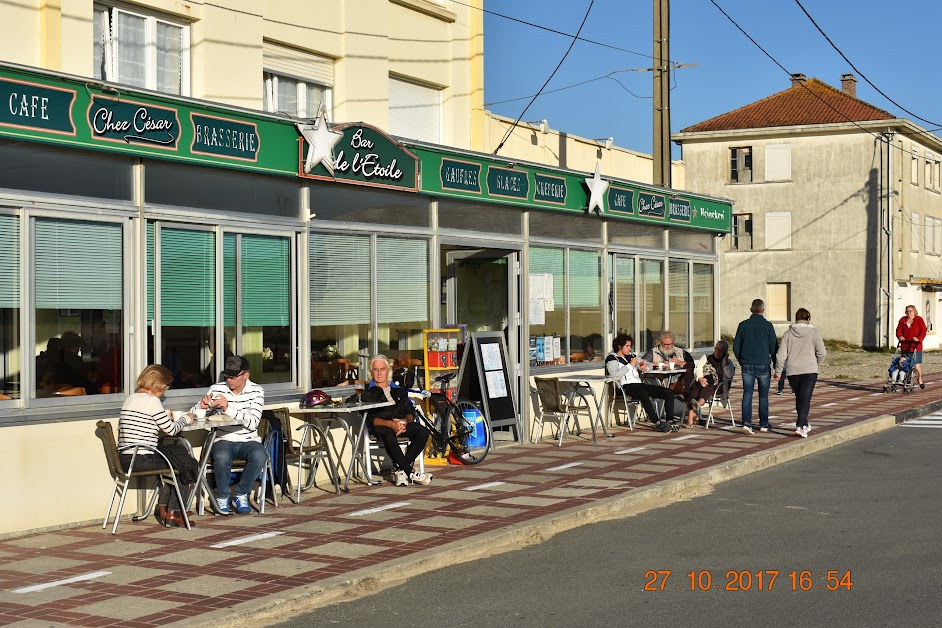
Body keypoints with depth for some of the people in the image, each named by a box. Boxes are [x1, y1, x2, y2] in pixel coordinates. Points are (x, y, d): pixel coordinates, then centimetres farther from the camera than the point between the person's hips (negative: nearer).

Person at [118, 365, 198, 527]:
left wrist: (164, 417, 23)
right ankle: (173, 514, 13)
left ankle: (163, 508, 29)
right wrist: (185, 419, 9)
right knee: (188, 464, 10)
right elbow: (171, 430, -8)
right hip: (142, 460, -9)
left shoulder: (129, 398, 14)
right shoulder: (152, 401, -13)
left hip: (124, 460, 9)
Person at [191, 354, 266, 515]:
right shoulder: (216, 389, 3)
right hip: (224, 440, 0)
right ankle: (222, 497, -12)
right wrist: (202, 406, -19)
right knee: (222, 456, -35)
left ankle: (240, 494, -10)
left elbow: (253, 423, -15)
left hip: (249, 441, 0)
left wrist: (229, 408, -27)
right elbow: (193, 414, 5)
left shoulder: (256, 391, -1)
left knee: (259, 455, -33)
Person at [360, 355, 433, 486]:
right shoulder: (368, 393, 13)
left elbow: (410, 411, 16)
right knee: (388, 434, -41)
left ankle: (400, 470, -26)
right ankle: (411, 473, -34)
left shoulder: (399, 390, 27)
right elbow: (369, 418, -3)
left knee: (422, 431, -27)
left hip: (402, 425, 4)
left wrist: (406, 421, -10)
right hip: (380, 426, -4)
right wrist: (390, 424, -21)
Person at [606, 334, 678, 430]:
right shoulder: (612, 358, 4)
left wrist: (642, 368, 8)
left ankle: (669, 421, -18)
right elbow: (614, 375, -16)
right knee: (643, 393, -42)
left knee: (669, 392, -7)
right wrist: (630, 365, -10)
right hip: (626, 386, -8)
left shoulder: (631, 355, 25)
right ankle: (657, 423, -43)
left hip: (639, 383, 8)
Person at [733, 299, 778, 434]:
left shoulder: (743, 325, 2)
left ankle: (746, 423, -12)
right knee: (763, 395, 9)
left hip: (747, 366, 2)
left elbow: (736, 347, 6)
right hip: (763, 365, -2)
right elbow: (774, 347, -4)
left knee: (747, 394, 2)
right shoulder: (767, 326, -5)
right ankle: (763, 425, 15)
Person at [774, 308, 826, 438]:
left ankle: (804, 424, 30)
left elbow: (781, 354, 0)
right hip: (809, 370, -2)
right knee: (805, 398, -5)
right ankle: (800, 426, -19)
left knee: (799, 398, 18)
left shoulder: (788, 334, 3)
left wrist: (778, 371, 8)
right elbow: (822, 352, -4)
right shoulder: (814, 333, -2)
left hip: (793, 371, 2)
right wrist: (817, 364, 15)